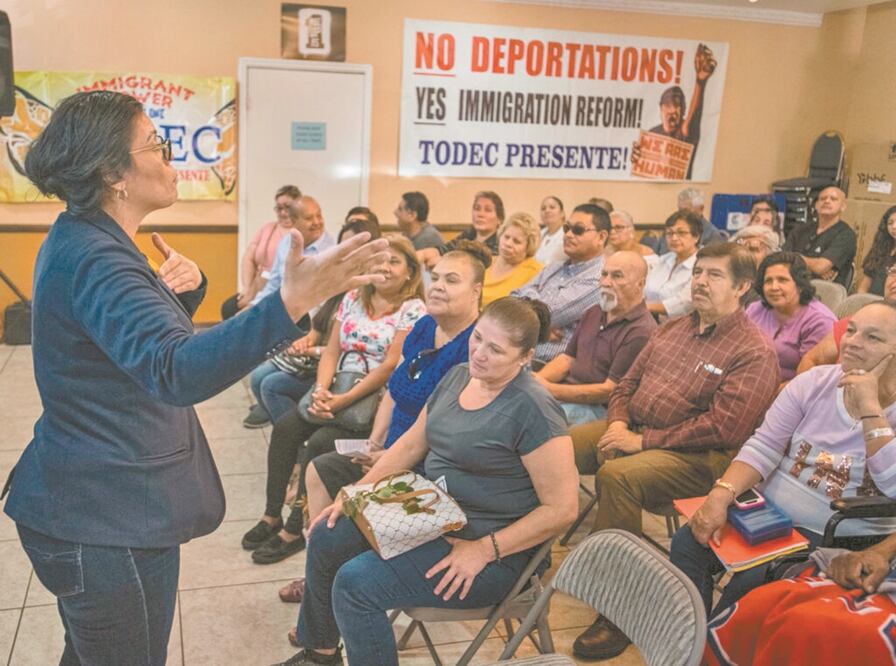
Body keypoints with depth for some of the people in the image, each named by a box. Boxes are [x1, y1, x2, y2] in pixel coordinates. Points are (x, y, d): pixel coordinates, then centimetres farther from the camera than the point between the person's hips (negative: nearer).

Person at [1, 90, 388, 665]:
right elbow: (175, 372, -42)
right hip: (111, 524, -10)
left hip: (88, 506, 10)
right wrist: (291, 302, -54)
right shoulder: (92, 260, -26)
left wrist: (176, 293, -3)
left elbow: (138, 343, 17)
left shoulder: (80, 241, 7)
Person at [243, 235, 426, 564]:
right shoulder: (353, 299, 11)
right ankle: (272, 516, -3)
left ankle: (293, 530, -10)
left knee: (319, 443, -25)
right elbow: (331, 351, 7)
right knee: (284, 427, -15)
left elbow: (390, 366, -15)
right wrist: (321, 389, -12)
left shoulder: (413, 310, -7)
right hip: (336, 390, 6)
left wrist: (344, 400, -20)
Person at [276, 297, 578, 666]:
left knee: (356, 583, -22)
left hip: (493, 550, -9)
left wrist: (484, 551, -22)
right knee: (326, 539, 7)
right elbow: (410, 444, 11)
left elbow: (562, 508, -21)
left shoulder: (533, 410, -22)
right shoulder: (458, 376, 3)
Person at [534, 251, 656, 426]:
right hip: (568, 394, 8)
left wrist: (551, 390, -19)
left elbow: (609, 391, -16)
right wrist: (536, 379, -5)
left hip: (599, 408, -8)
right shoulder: (593, 313, 16)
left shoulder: (642, 332, -13)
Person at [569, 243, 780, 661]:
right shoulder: (673, 329, 16)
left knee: (617, 476, -34)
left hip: (698, 455, -8)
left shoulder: (754, 351, -9)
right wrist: (618, 422, -3)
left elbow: (722, 428, -19)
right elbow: (628, 383, 20)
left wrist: (643, 440, -19)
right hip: (633, 428, 8)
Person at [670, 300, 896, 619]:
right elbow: (763, 448, -4)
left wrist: (870, 408, -24)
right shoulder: (814, 382, 4)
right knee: (688, 542, -17)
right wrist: (720, 495, -20)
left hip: (840, 542, -4)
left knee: (754, 579, -27)